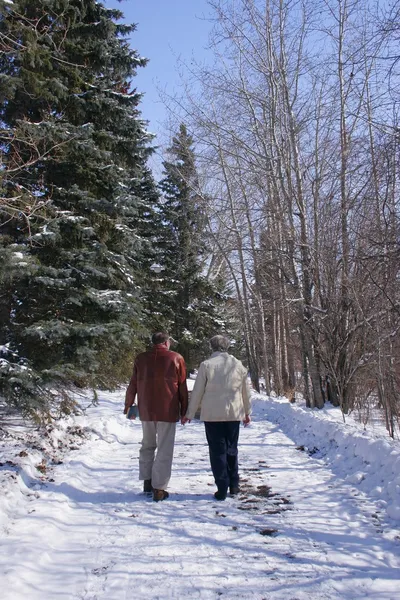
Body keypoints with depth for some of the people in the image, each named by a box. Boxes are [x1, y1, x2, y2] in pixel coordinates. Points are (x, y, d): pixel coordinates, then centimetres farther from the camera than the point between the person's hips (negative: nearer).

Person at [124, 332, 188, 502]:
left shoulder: (141, 358, 4)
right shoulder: (176, 358, -3)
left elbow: (133, 384, 8)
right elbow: (182, 387, -1)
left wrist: (128, 404, 21)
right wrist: (184, 411, 6)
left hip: (146, 410, 3)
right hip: (168, 411, -3)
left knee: (147, 445, 19)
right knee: (164, 449, 3)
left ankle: (147, 481, 21)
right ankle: (159, 488, 3)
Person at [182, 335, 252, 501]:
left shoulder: (206, 365, -5)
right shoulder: (238, 364, 4)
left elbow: (197, 392, -4)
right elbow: (246, 391, 10)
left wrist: (189, 414, 5)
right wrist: (247, 412, 21)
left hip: (212, 414, -3)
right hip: (233, 413, 3)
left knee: (217, 451, 5)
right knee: (231, 449, 16)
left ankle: (222, 489, 5)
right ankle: (234, 485, 22)